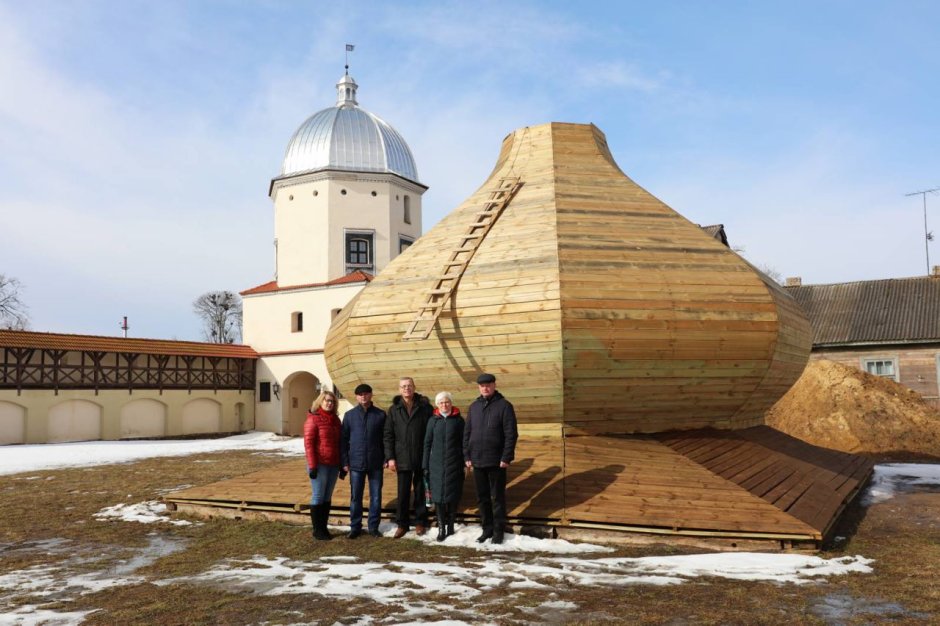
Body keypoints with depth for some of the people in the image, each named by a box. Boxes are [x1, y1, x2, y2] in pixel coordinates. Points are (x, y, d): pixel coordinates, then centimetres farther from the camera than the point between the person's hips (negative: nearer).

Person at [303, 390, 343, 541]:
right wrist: (312, 466, -16)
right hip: (320, 464, -6)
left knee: (328, 496, 10)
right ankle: (317, 530, 7)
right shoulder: (313, 419, -8)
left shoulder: (335, 419, 11)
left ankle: (324, 527, 17)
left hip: (333, 464, 6)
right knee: (318, 496, 0)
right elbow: (308, 443, -11)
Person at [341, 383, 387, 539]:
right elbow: (344, 439, 4)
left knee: (376, 497, 6)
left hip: (375, 463, 0)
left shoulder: (380, 414, 1)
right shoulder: (349, 415, 2)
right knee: (355, 497, 7)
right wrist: (344, 461, -1)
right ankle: (355, 527, 18)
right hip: (356, 463, 0)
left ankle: (373, 526, 17)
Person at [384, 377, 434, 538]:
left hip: (422, 457, -1)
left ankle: (420, 522, 21)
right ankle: (402, 524, 15)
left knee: (420, 491, 9)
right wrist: (390, 457, -2)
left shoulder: (425, 407, -1)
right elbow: (388, 435, 5)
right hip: (402, 458, 1)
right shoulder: (394, 409, 5)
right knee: (403, 493, 4)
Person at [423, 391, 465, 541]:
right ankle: (441, 527, 7)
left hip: (454, 464, -1)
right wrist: (426, 466, 2)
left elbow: (463, 443, 3)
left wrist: (464, 462, -3)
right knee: (438, 495, 0)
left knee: (453, 495, 4)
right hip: (436, 464, 1)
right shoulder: (433, 421, 4)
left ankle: (450, 525, 18)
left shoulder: (458, 420, 1)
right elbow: (427, 443, 6)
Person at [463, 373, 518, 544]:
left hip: (496, 461, -5)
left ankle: (498, 531, 13)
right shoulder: (474, 406, 10)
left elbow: (511, 434, -10)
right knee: (482, 497, 12)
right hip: (477, 461, 5)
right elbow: (467, 433, 12)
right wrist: (467, 456, 5)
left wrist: (506, 458, -15)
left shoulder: (504, 406, -6)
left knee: (498, 497, 4)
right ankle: (487, 529, 22)